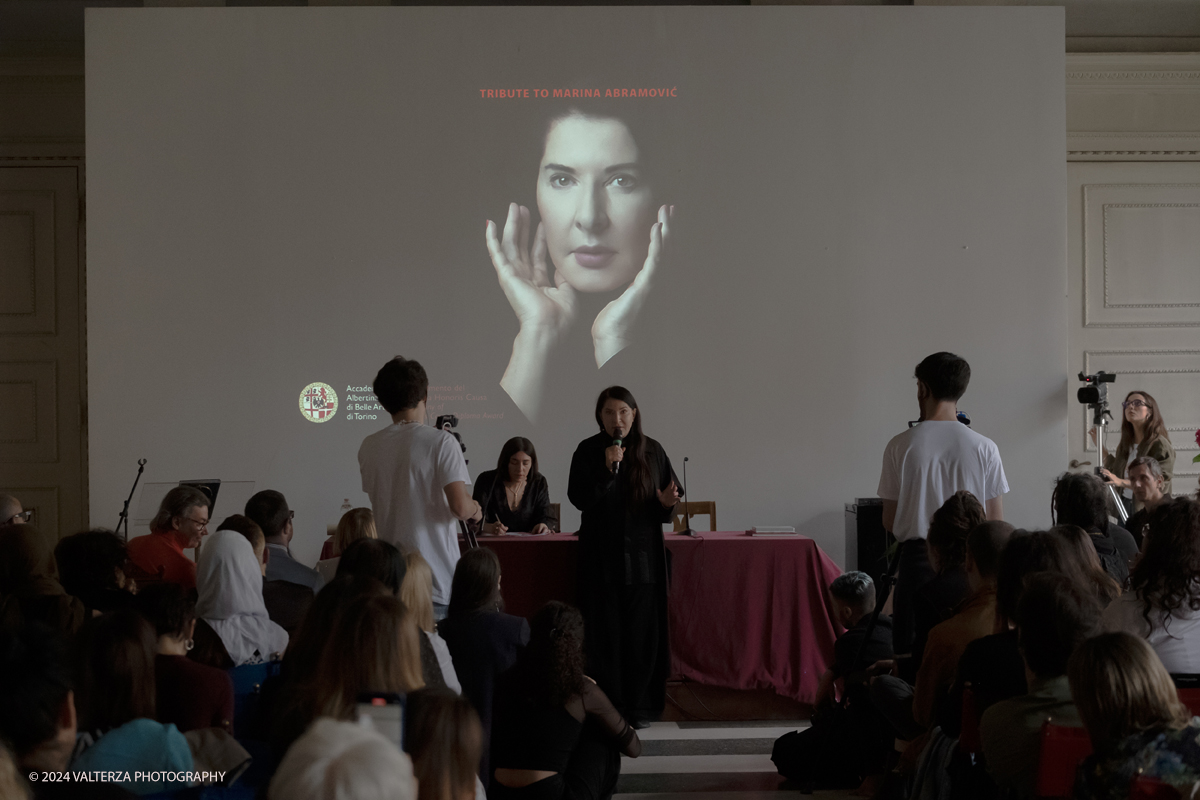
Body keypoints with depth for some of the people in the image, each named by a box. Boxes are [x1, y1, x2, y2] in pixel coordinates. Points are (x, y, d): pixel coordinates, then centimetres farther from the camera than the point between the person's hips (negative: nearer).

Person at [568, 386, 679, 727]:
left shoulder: (652, 451, 4)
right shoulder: (588, 451, -1)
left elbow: (672, 493, 10)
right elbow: (578, 498, -7)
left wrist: (666, 503, -13)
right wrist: (608, 469, -19)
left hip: (643, 556, 1)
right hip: (601, 555, -1)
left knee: (642, 632, 3)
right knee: (604, 633, 0)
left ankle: (639, 707, 12)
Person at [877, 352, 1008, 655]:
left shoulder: (900, 446, -4)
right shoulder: (984, 447, -2)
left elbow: (889, 522, 1)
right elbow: (996, 523, 1)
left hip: (918, 559, -1)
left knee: (911, 653, 3)